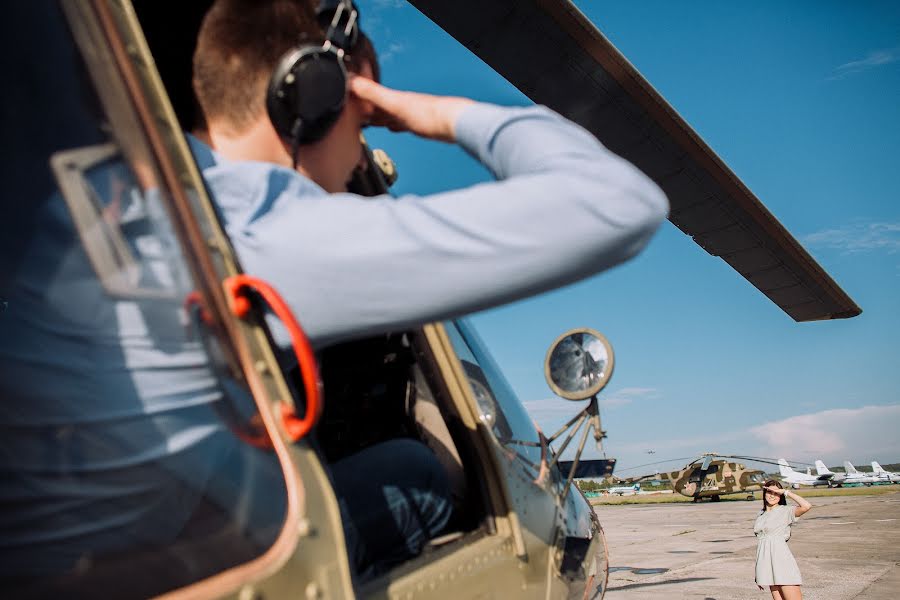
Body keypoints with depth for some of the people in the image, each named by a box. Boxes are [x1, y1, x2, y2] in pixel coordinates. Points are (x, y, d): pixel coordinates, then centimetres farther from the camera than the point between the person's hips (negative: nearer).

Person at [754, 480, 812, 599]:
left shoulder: (785, 511, -1)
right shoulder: (761, 514, 17)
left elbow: (806, 506, -21)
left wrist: (786, 492, -12)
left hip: (781, 558, -6)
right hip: (766, 561, 6)